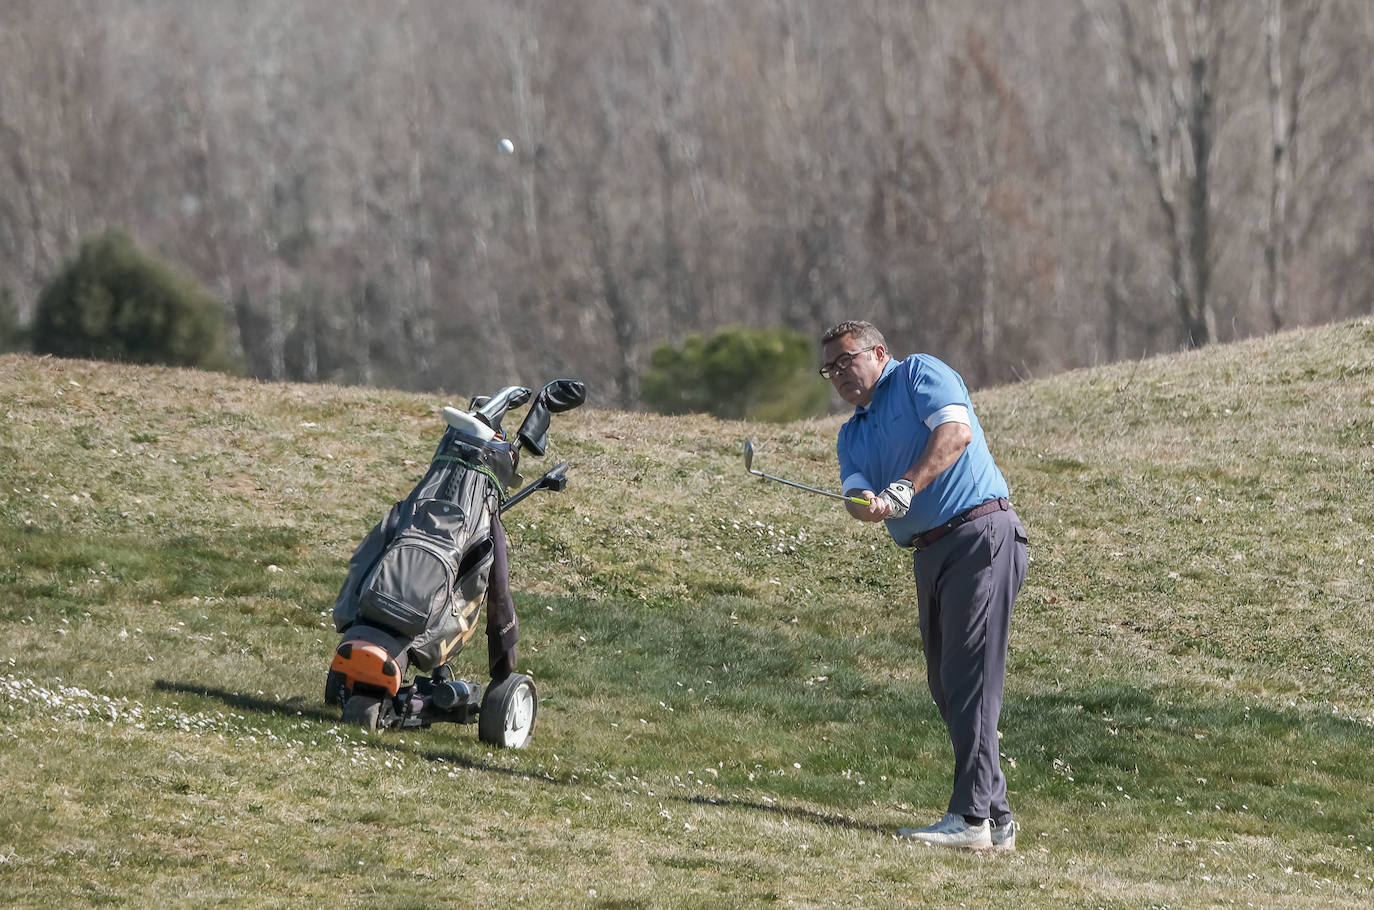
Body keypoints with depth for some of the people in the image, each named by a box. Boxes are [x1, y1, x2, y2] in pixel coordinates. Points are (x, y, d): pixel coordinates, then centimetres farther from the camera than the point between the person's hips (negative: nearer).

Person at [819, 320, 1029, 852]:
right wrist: (867, 505, -20)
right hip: (929, 554, 9)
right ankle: (996, 820, 12)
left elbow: (955, 430, -16)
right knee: (944, 684, 6)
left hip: (981, 532, -9)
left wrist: (906, 487, -24)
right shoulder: (852, 435, 22)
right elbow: (856, 494, 4)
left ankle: (971, 817, -21)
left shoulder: (920, 374, 3)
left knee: (970, 674, -15)